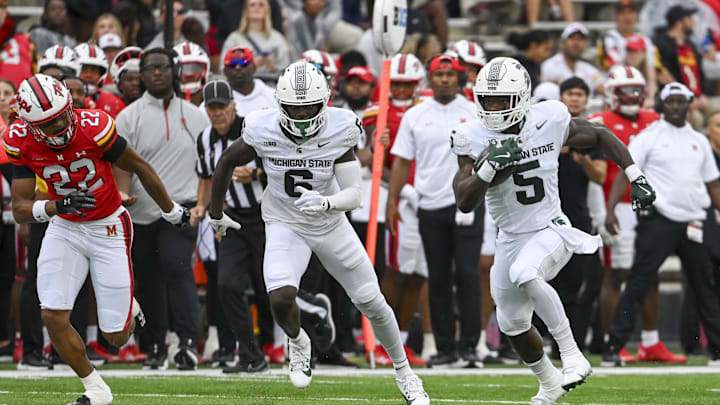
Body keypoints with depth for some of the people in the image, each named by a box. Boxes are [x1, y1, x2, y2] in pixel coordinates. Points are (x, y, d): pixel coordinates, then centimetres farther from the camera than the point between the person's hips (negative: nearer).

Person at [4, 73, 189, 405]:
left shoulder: (92, 127, -26)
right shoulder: (21, 142, -17)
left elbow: (139, 167, -9)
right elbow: (20, 209, -15)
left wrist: (170, 211, 5)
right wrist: (57, 206, -37)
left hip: (108, 228, -3)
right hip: (64, 228, 3)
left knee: (116, 337, -2)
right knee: (53, 316, -13)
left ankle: (127, 307, 37)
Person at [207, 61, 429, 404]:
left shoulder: (339, 131, -22)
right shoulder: (263, 132, -21)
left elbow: (353, 195, -23)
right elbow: (226, 163, -1)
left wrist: (325, 203, -45)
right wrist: (216, 213, 10)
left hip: (330, 224, 1)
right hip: (285, 225, -1)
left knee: (372, 303, 6)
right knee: (281, 298, -26)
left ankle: (403, 372, 30)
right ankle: (297, 341, 11)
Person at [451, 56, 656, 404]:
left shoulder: (550, 121, -13)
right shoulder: (474, 139, -13)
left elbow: (600, 136, 6)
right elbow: (465, 202, -19)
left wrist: (635, 177, 0)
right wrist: (490, 165, -35)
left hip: (551, 230, -4)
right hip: (511, 240, 4)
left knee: (525, 274, -35)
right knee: (513, 324, 13)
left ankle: (572, 356, -25)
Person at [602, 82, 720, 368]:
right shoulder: (647, 137, -1)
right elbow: (626, 174, -7)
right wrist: (611, 208, -19)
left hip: (692, 223, 5)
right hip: (658, 221, -5)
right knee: (639, 282, -10)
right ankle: (614, 346, -9)